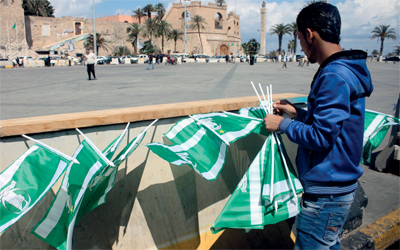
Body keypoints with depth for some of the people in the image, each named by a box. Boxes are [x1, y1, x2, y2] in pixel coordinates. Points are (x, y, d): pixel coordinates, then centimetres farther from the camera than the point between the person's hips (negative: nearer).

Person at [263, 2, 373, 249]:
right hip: (339, 184, 10)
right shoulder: (345, 70, 9)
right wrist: (298, 112, 12)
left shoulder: (334, 76, -24)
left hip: (327, 193, -10)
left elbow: (322, 136, -25)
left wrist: (283, 124, -12)